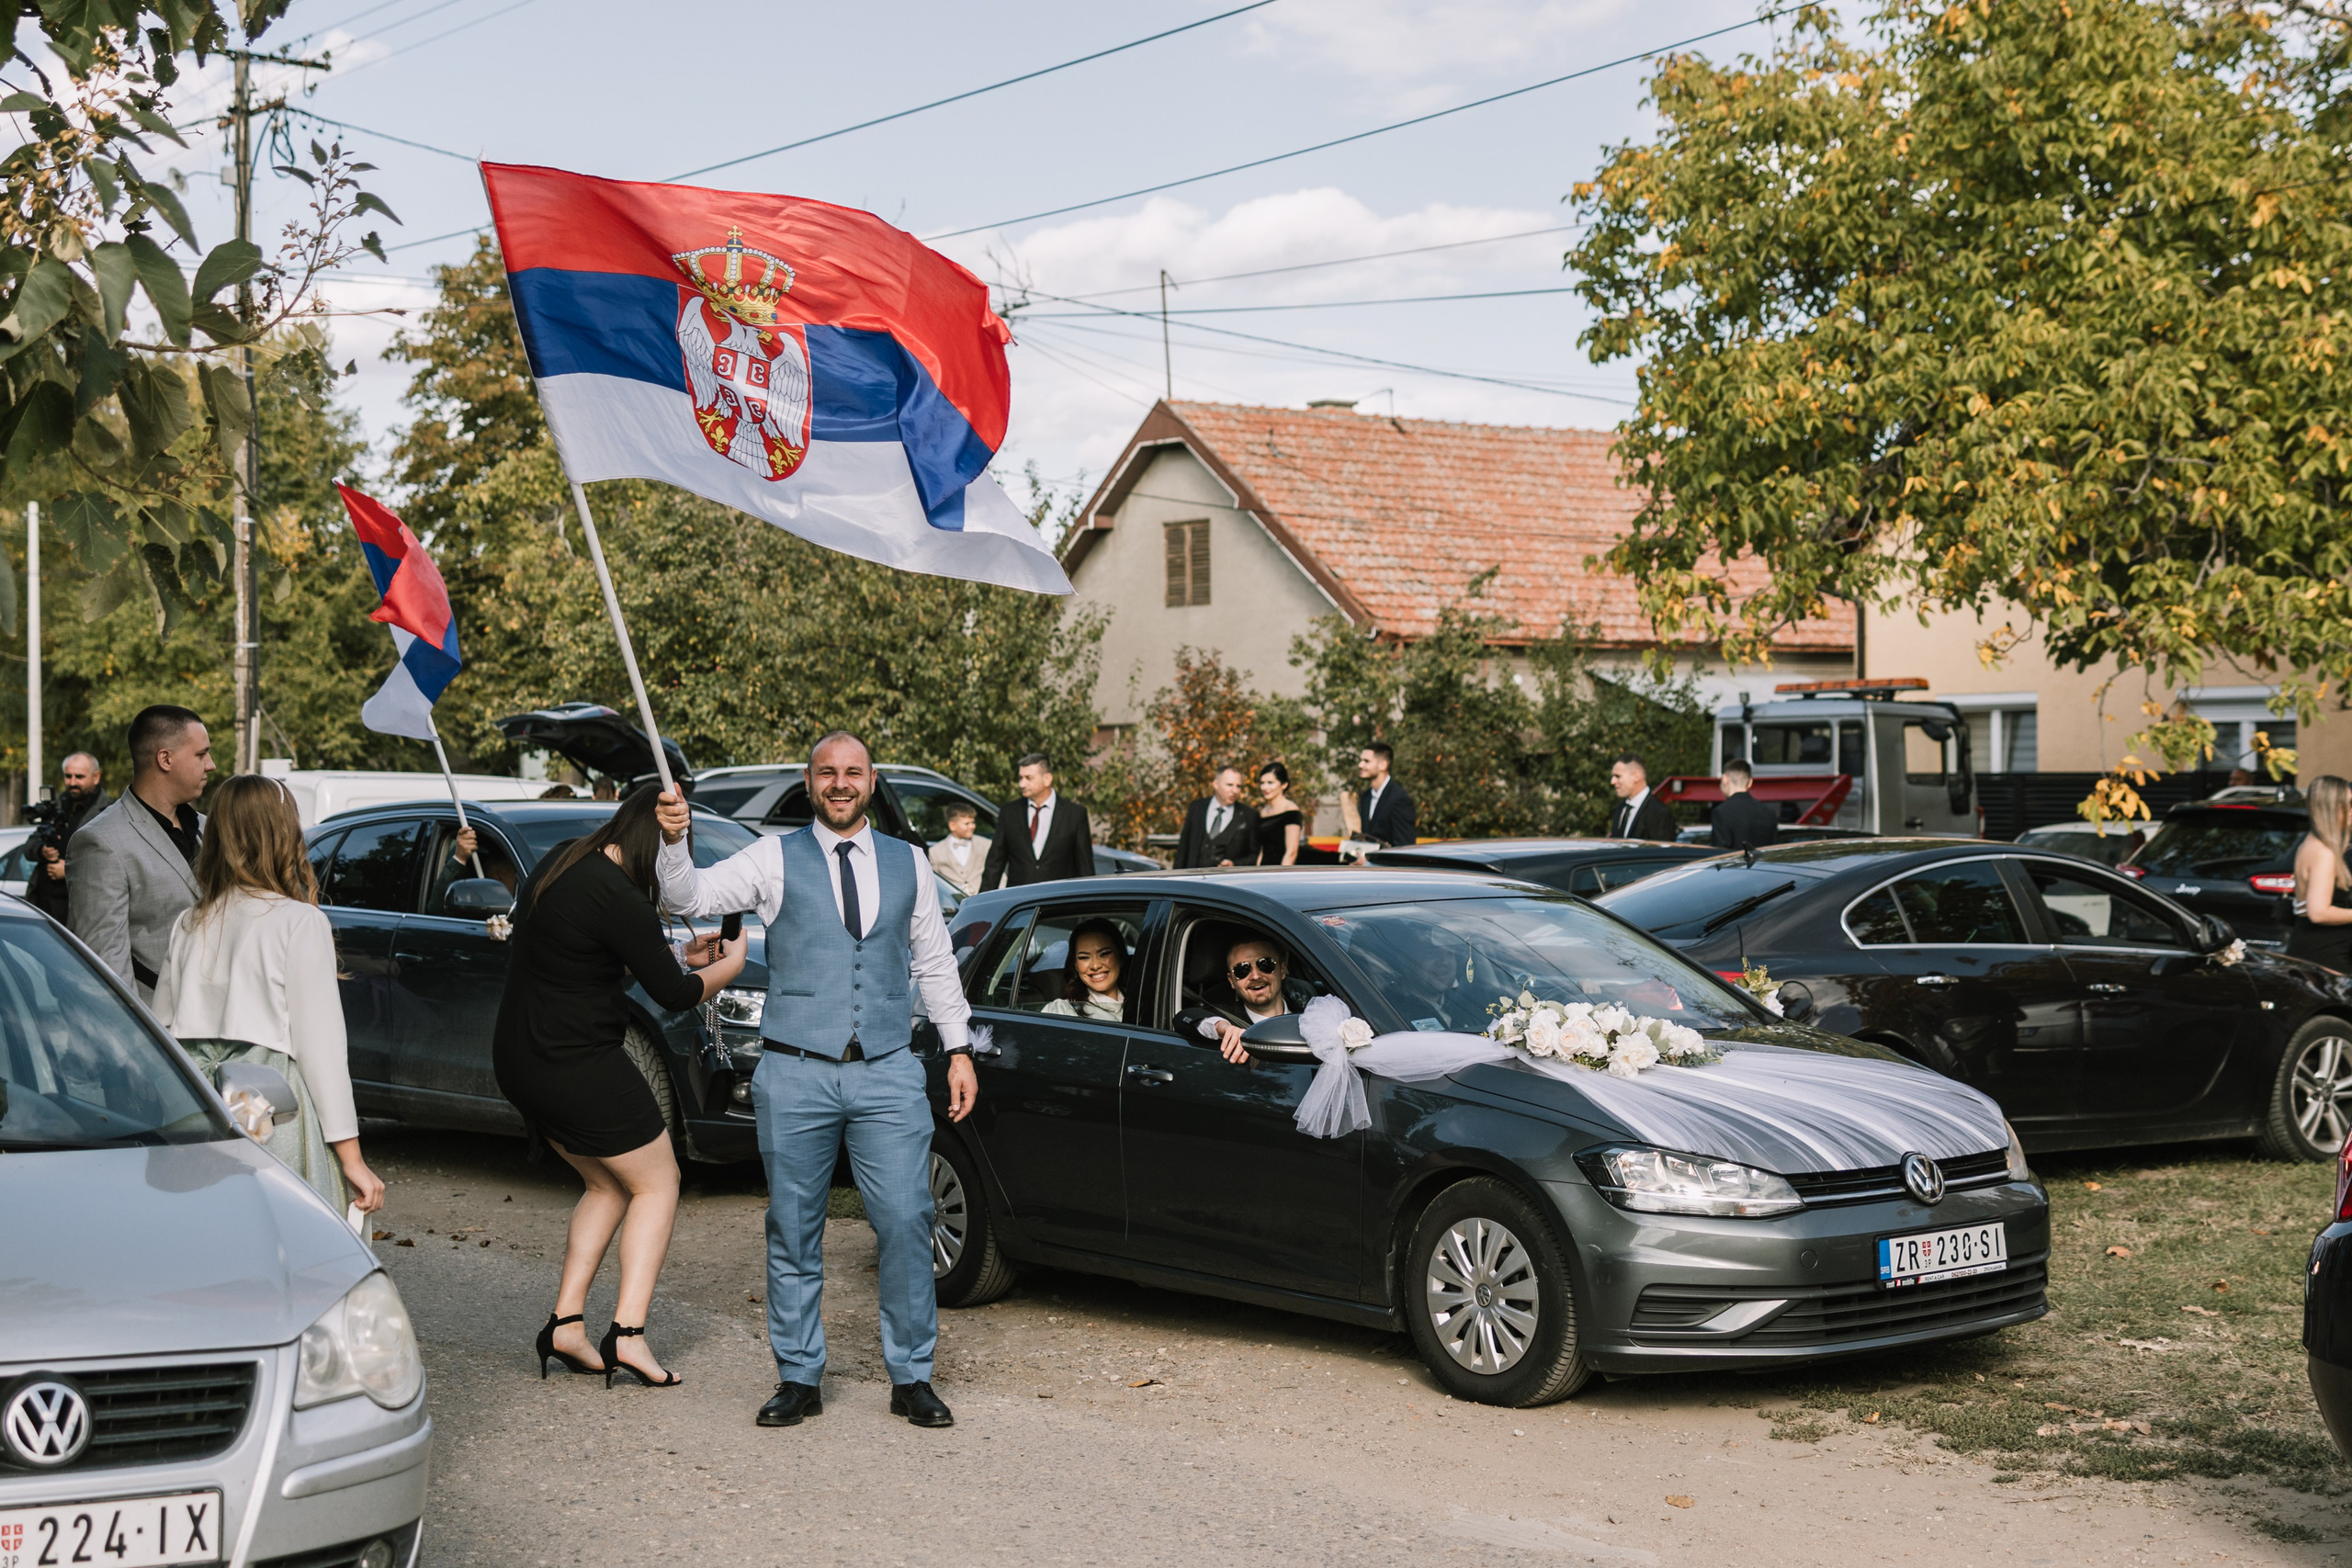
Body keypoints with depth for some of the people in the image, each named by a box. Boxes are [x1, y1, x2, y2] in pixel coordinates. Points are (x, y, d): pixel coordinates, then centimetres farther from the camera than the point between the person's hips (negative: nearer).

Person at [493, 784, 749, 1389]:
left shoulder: (562, 865, 7)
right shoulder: (617, 897, -22)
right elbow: (673, 994, -14)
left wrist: (680, 955, 17)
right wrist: (731, 966, 4)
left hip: (520, 1061, 9)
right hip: (579, 1066, -9)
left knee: (609, 1186, 21)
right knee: (657, 1184, 6)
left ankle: (565, 1323, 16)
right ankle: (628, 1332, -3)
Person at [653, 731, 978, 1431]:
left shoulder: (908, 863, 12)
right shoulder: (776, 859, 4)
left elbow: (936, 963, 18)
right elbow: (689, 897, -7)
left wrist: (959, 1049, 13)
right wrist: (674, 842, -26)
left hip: (888, 1072, 1)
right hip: (797, 1072, -1)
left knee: (905, 1222, -3)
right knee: (794, 1231, 5)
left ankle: (911, 1378, 9)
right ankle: (799, 1378, 16)